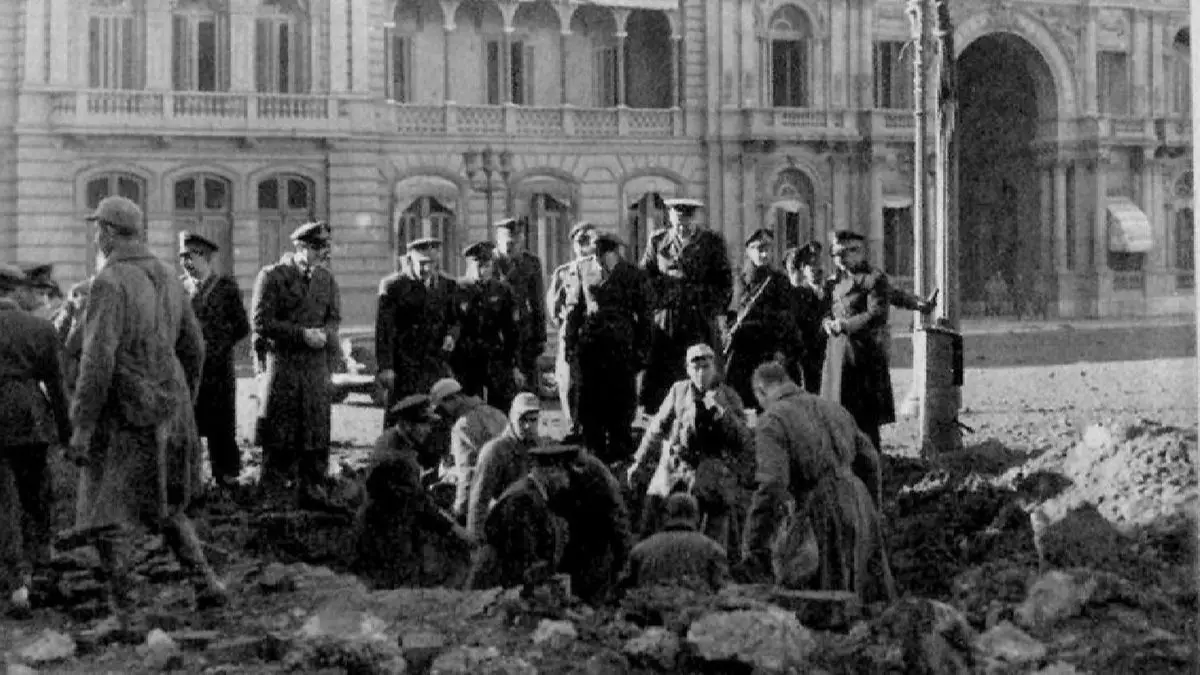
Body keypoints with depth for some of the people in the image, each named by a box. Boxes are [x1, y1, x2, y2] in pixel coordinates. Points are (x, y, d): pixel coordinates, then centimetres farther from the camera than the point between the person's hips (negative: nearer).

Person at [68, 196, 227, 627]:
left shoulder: (110, 283, -16)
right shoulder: (168, 279, 7)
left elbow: (98, 360, -22)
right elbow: (193, 348, 14)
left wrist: (81, 426, -19)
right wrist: (185, 408, 25)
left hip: (124, 417, -7)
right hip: (169, 411, 7)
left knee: (108, 518, 2)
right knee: (164, 506, 22)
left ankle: (121, 613, 4)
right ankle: (207, 582, 14)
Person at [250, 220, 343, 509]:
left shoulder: (326, 279, 11)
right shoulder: (272, 276, -5)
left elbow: (334, 319, 14)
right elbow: (261, 323, -10)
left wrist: (323, 334, -10)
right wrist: (302, 334, -17)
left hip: (317, 364, 4)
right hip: (282, 363, -4)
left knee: (317, 432, 3)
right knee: (279, 433, -1)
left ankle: (311, 491, 10)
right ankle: (272, 491, 7)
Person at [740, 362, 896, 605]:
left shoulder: (772, 422, -6)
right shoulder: (833, 408, 16)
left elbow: (772, 485, -18)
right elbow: (869, 459, 23)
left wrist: (755, 548, -16)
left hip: (823, 520, -6)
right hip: (860, 505, 7)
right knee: (874, 603, 12)